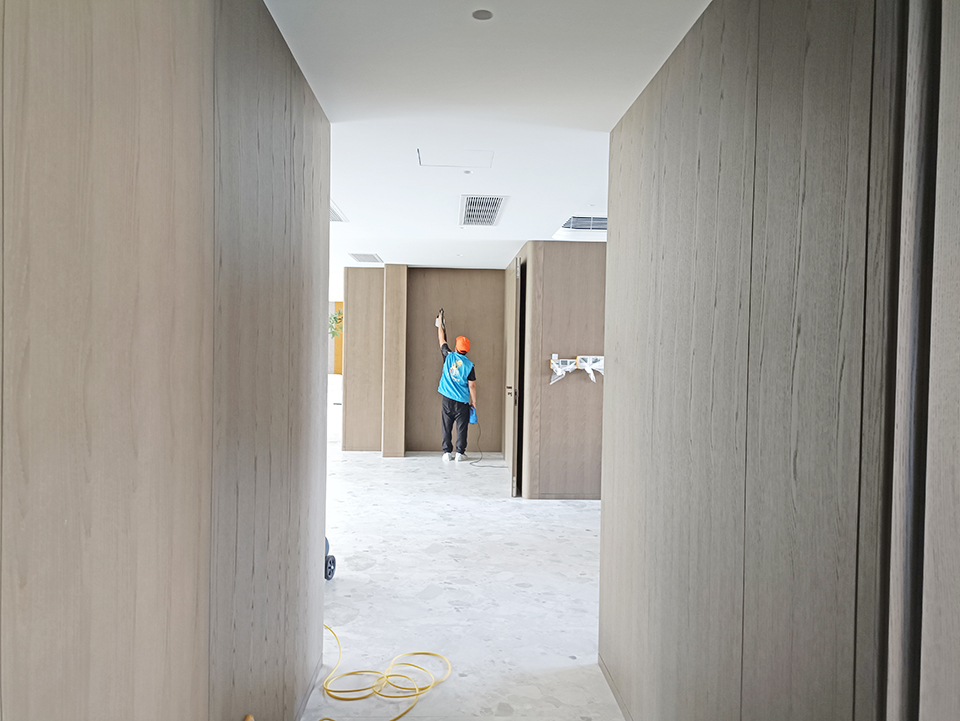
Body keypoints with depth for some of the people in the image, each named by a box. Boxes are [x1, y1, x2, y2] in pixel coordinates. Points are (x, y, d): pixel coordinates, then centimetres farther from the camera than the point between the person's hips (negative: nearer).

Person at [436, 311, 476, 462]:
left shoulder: (449, 356, -1)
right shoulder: (469, 365, -5)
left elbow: (442, 341, 15)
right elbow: (472, 385, -5)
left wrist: (440, 324, 28)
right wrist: (474, 401, 4)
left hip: (447, 400, 2)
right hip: (462, 401, -2)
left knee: (447, 427, 9)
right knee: (461, 428, 6)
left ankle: (447, 452, 11)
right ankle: (460, 452, 7)